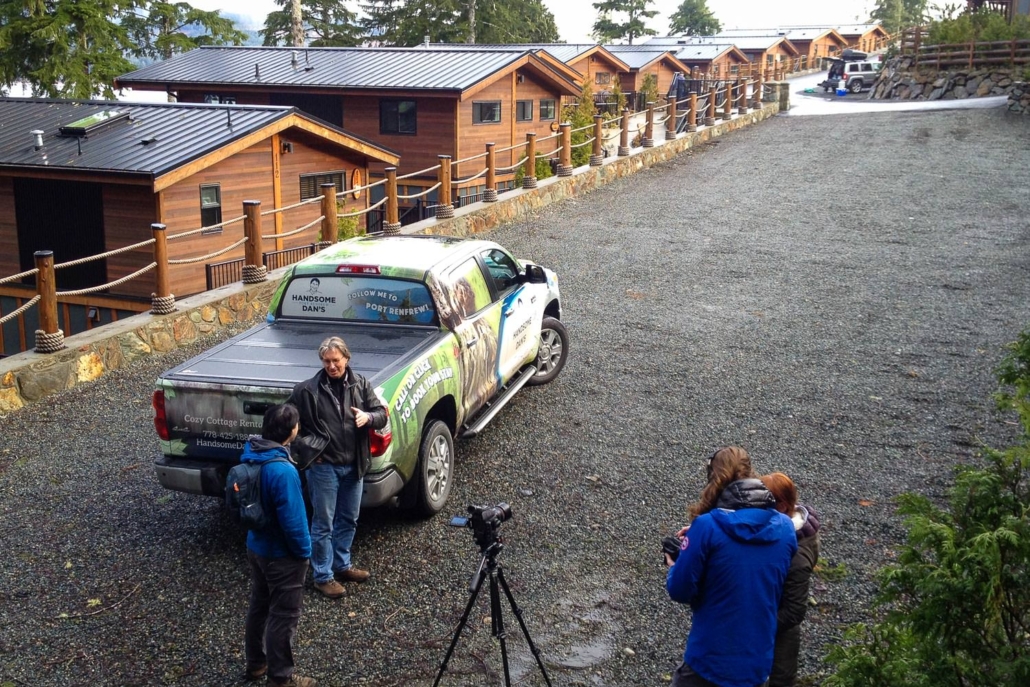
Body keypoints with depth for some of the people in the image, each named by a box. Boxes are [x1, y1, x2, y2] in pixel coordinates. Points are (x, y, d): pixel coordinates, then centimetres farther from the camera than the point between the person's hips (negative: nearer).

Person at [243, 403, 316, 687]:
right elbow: (292, 520, -26)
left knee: (259, 605, 23)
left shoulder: (251, 454, -4)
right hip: (281, 555, -8)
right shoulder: (283, 471, -32)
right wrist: (304, 551, -11)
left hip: (256, 546, 9)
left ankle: (256, 663, 39)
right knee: (284, 615, 7)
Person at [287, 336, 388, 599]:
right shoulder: (307, 390, -12)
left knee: (348, 520, 18)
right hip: (324, 467, -5)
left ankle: (342, 565, 36)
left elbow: (382, 415, 0)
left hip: (354, 465, 5)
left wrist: (368, 417, -22)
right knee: (323, 524, 4)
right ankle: (322, 576, 16)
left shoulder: (361, 385, 0)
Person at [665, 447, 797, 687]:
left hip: (711, 659, -5)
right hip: (758, 663, 5)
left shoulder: (708, 526, -18)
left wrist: (674, 567, 9)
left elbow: (680, 590, -13)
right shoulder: (785, 527, -3)